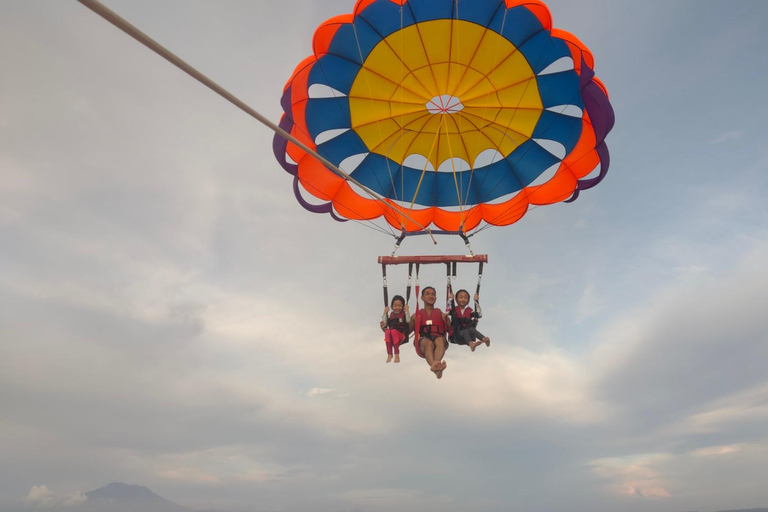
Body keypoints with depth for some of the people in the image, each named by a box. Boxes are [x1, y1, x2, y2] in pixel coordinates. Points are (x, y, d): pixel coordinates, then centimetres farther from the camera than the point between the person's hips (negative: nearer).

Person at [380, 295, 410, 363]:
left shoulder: (404, 314, 9)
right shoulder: (391, 314, 19)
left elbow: (408, 321, -10)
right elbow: (385, 323, 13)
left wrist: (407, 311, -11)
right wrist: (385, 313, 9)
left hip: (401, 334, -3)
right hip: (391, 334, 3)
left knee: (393, 331, -36)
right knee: (387, 331, -31)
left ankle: (397, 355, -33)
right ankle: (389, 354, -35)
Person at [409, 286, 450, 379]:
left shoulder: (442, 315, 25)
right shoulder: (416, 316, 24)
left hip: (439, 338, 1)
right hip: (423, 340, -1)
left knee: (440, 340, -37)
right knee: (429, 343, -38)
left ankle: (435, 365, -66)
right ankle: (434, 366, -70)